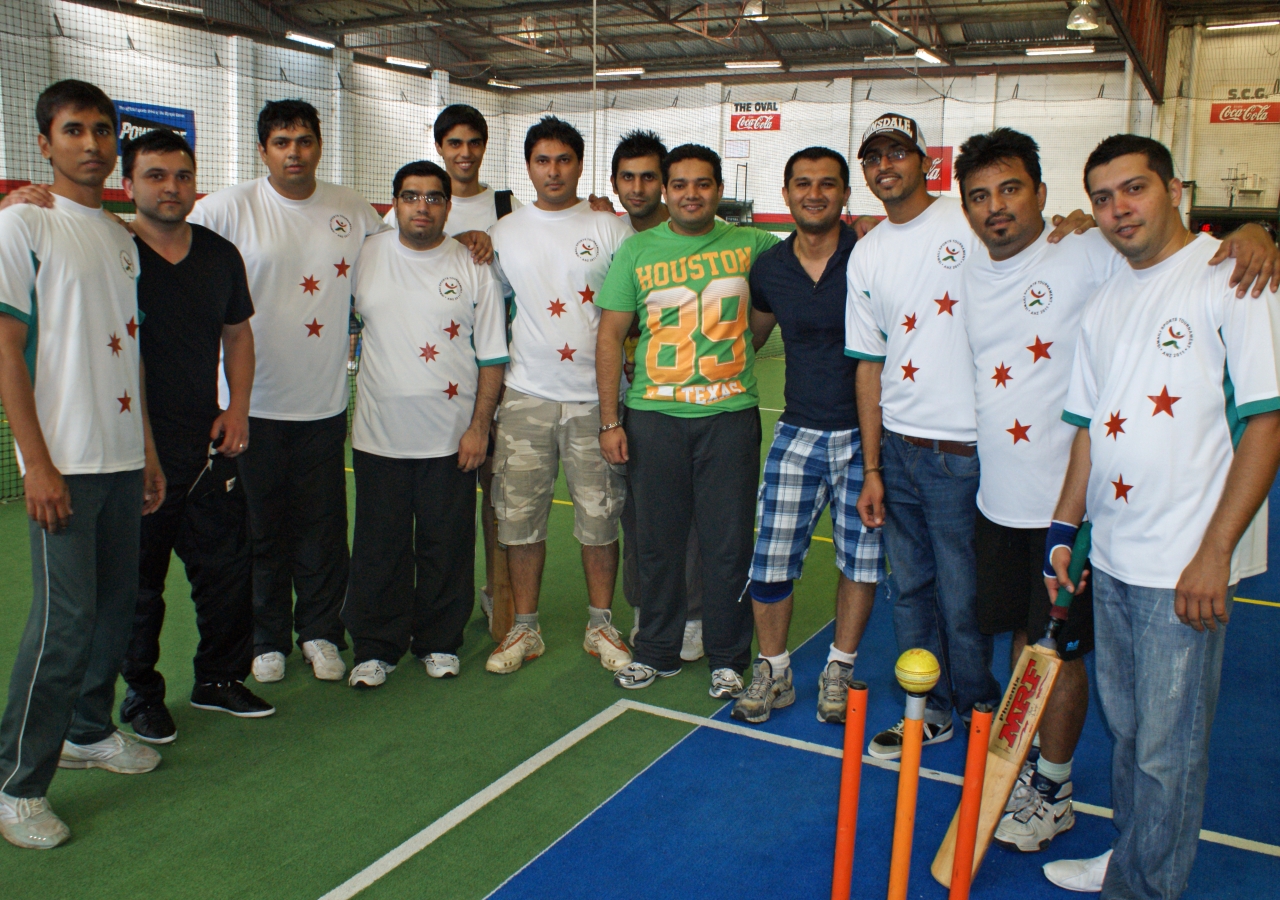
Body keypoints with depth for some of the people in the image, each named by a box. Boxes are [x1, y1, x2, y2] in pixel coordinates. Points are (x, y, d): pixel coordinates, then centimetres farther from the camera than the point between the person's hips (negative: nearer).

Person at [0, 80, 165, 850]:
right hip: (64, 461, -7)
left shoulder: (121, 237, 15)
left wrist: (149, 449, 16)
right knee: (64, 618, -6)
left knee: (116, 602, 13)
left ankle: (88, 731, 31)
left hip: (124, 458, 7)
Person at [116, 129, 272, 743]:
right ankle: (140, 694, 26)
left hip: (209, 443, 5)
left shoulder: (221, 255, 8)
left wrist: (238, 406, 8)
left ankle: (219, 679, 29)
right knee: (138, 581, 7)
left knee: (228, 566, 10)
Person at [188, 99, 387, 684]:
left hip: (325, 401, 2)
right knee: (263, 527, 8)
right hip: (252, 400, -2)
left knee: (324, 526, 8)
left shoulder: (354, 211, 7)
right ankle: (268, 638, 24)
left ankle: (320, 633, 24)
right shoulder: (230, 208, -4)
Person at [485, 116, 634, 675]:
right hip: (526, 397, 2)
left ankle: (601, 625, 21)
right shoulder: (504, 234, 9)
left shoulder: (611, 230, 4)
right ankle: (525, 629, 20)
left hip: (595, 397, -1)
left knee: (599, 517, 4)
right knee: (520, 516, 5)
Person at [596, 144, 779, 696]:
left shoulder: (750, 245, 5)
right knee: (658, 540, 9)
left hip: (730, 414, 0)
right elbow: (610, 335, 4)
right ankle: (657, 651, 26)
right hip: (653, 415, 1)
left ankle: (728, 657, 21)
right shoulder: (637, 250, 5)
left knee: (728, 543, 4)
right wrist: (609, 421, -1)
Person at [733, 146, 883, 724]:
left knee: (862, 557, 7)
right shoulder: (769, 268, 4)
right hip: (797, 432, 3)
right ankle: (773, 671, 20)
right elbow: (751, 336, 22)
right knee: (771, 557, 1)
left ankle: (839, 670, 27)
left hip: (864, 432, -2)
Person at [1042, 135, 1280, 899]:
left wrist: (1214, 553, -17)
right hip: (1113, 556, 7)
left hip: (1186, 565, -7)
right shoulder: (1106, 301, 12)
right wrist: (1065, 529, 12)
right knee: (1126, 727, 19)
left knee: (1166, 748, 5)